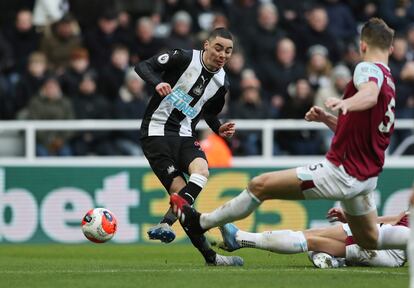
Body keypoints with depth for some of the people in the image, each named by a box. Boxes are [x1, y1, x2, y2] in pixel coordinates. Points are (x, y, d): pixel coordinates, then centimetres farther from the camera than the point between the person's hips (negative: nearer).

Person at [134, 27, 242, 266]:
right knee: (180, 191, -17)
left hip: (185, 136, 5)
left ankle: (166, 224, -35)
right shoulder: (184, 58, -9)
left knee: (201, 171, -28)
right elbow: (143, 66, -8)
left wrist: (220, 129, 4)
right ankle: (210, 257, -16)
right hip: (157, 132, -5)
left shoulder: (222, 83, 8)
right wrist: (158, 83, -28)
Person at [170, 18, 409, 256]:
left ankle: (201, 222, 9)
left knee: (260, 186, -2)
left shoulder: (368, 69, -12)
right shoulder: (389, 82, 17)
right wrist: (327, 119, 17)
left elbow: (370, 95, -38)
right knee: (369, 240, 23)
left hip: (342, 172, -9)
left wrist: (346, 103, -57)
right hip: (366, 176, 9)